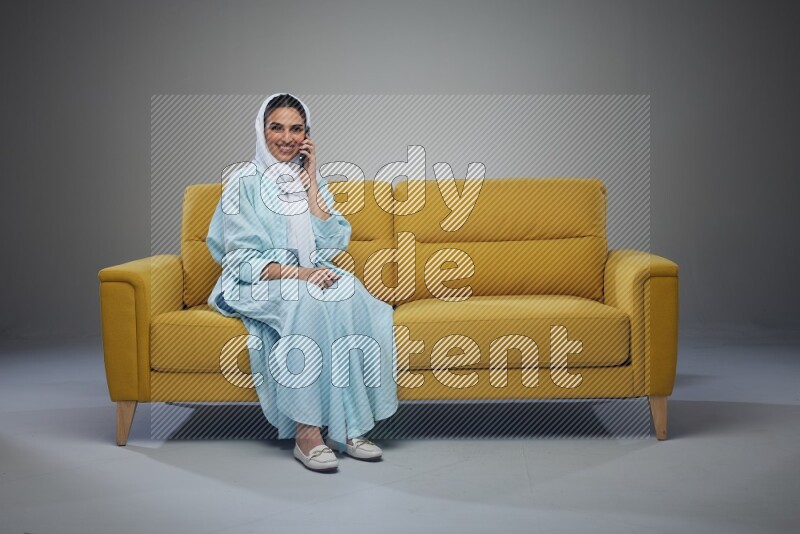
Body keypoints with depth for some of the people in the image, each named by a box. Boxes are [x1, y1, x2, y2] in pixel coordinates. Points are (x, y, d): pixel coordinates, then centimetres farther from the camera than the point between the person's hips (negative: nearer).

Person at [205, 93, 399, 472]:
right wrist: (297, 273, -24)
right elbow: (244, 260, -9)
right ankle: (306, 433, -33)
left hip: (312, 276, 4)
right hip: (260, 285, -4)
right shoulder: (243, 182, -1)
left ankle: (347, 428, -27)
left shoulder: (312, 180, 14)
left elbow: (334, 242, 1)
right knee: (307, 303, -37)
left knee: (355, 299, -29)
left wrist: (311, 184, -2)